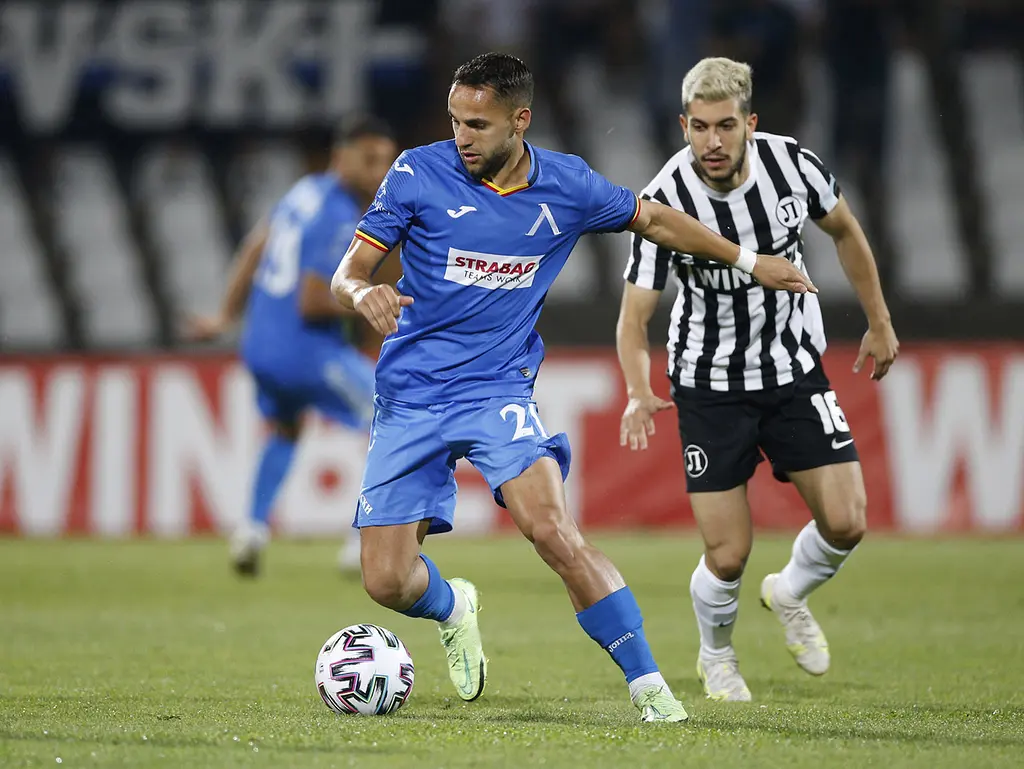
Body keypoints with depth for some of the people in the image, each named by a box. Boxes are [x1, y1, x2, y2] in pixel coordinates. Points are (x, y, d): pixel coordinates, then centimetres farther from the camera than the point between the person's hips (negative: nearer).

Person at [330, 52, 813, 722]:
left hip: (498, 389, 0)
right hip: (409, 398, 0)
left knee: (553, 529, -26)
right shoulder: (419, 174, -7)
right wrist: (363, 295, -28)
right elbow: (347, 274, -4)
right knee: (388, 581, -5)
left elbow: (653, 219, 17)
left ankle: (649, 685, -16)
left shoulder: (568, 187, -1)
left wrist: (750, 260, 21)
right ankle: (454, 608, 32)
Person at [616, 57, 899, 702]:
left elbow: (845, 231, 6)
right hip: (711, 387, -2)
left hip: (796, 371, 2)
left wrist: (879, 323, 12)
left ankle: (790, 595, 26)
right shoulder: (665, 202, -22)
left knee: (845, 524, -8)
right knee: (727, 558, -6)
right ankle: (717, 657, 28)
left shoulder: (791, 164, -15)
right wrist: (640, 395, -36)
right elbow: (635, 316, -18)